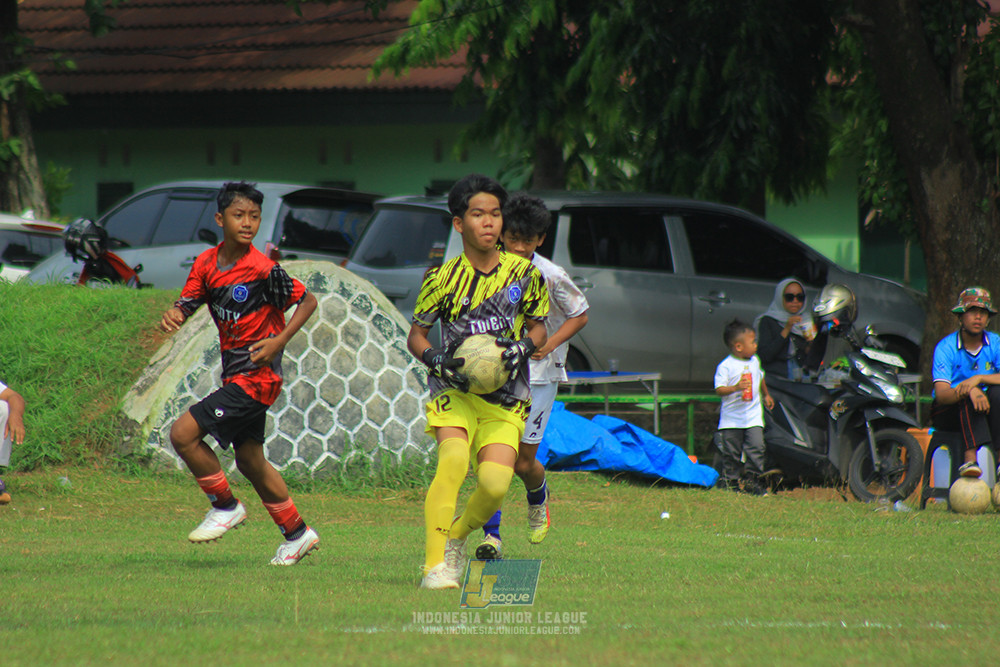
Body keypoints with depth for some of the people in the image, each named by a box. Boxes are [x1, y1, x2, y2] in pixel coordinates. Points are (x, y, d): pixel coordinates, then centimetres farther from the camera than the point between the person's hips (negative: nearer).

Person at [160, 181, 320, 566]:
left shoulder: (264, 270, -16)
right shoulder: (207, 264, 3)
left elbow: (308, 301, -7)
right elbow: (187, 303, 4)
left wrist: (278, 341, -16)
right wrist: (174, 316, -20)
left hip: (257, 375, -8)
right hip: (236, 376, 8)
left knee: (183, 434, -14)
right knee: (249, 460, 16)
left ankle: (225, 506, 4)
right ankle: (297, 534, 29)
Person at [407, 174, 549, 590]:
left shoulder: (523, 272, 2)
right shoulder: (444, 278, -3)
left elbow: (538, 328, 14)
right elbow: (415, 336, 6)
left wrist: (523, 347, -7)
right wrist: (438, 361, -14)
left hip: (506, 398, 2)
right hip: (455, 392, -2)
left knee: (495, 484, -16)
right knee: (453, 458, -29)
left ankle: (458, 537, 16)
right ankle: (434, 565, -25)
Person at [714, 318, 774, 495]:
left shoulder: (754, 361, 8)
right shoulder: (726, 366, -12)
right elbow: (719, 389, -18)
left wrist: (766, 395, 36)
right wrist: (736, 388, -33)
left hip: (753, 416, 4)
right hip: (732, 419, -4)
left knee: (756, 447, -8)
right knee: (731, 451, 2)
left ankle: (752, 479, 0)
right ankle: (730, 479, 16)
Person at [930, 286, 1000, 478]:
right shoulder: (946, 347, -11)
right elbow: (941, 395, -22)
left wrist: (979, 378, -33)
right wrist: (969, 390, -42)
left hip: (985, 411, 3)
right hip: (948, 411, -3)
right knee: (971, 396, -34)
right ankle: (970, 460, -50)